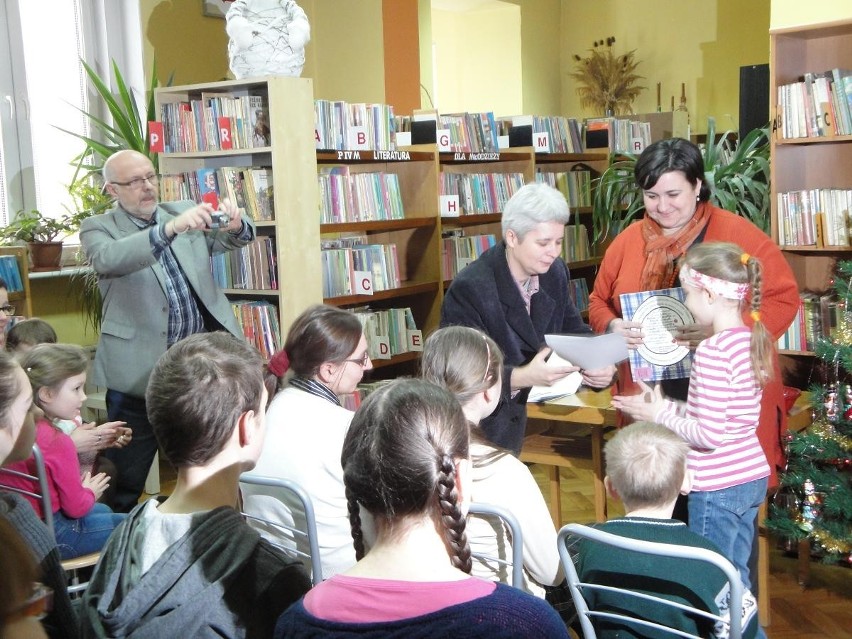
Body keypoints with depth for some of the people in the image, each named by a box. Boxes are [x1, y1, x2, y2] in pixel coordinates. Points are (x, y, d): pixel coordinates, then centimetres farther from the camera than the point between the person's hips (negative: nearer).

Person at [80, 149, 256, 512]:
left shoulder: (184, 213, 9)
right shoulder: (98, 228, -1)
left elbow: (236, 239, -3)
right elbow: (110, 258, -23)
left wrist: (234, 224, -27)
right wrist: (169, 228, -37)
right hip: (140, 371, -3)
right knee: (125, 480, 7)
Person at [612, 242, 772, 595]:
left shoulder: (713, 350, -22)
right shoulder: (753, 339, 4)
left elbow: (709, 434, -24)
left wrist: (660, 416, -11)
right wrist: (667, 406, 9)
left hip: (718, 486, -9)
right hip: (753, 476, 9)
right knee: (736, 577, 21)